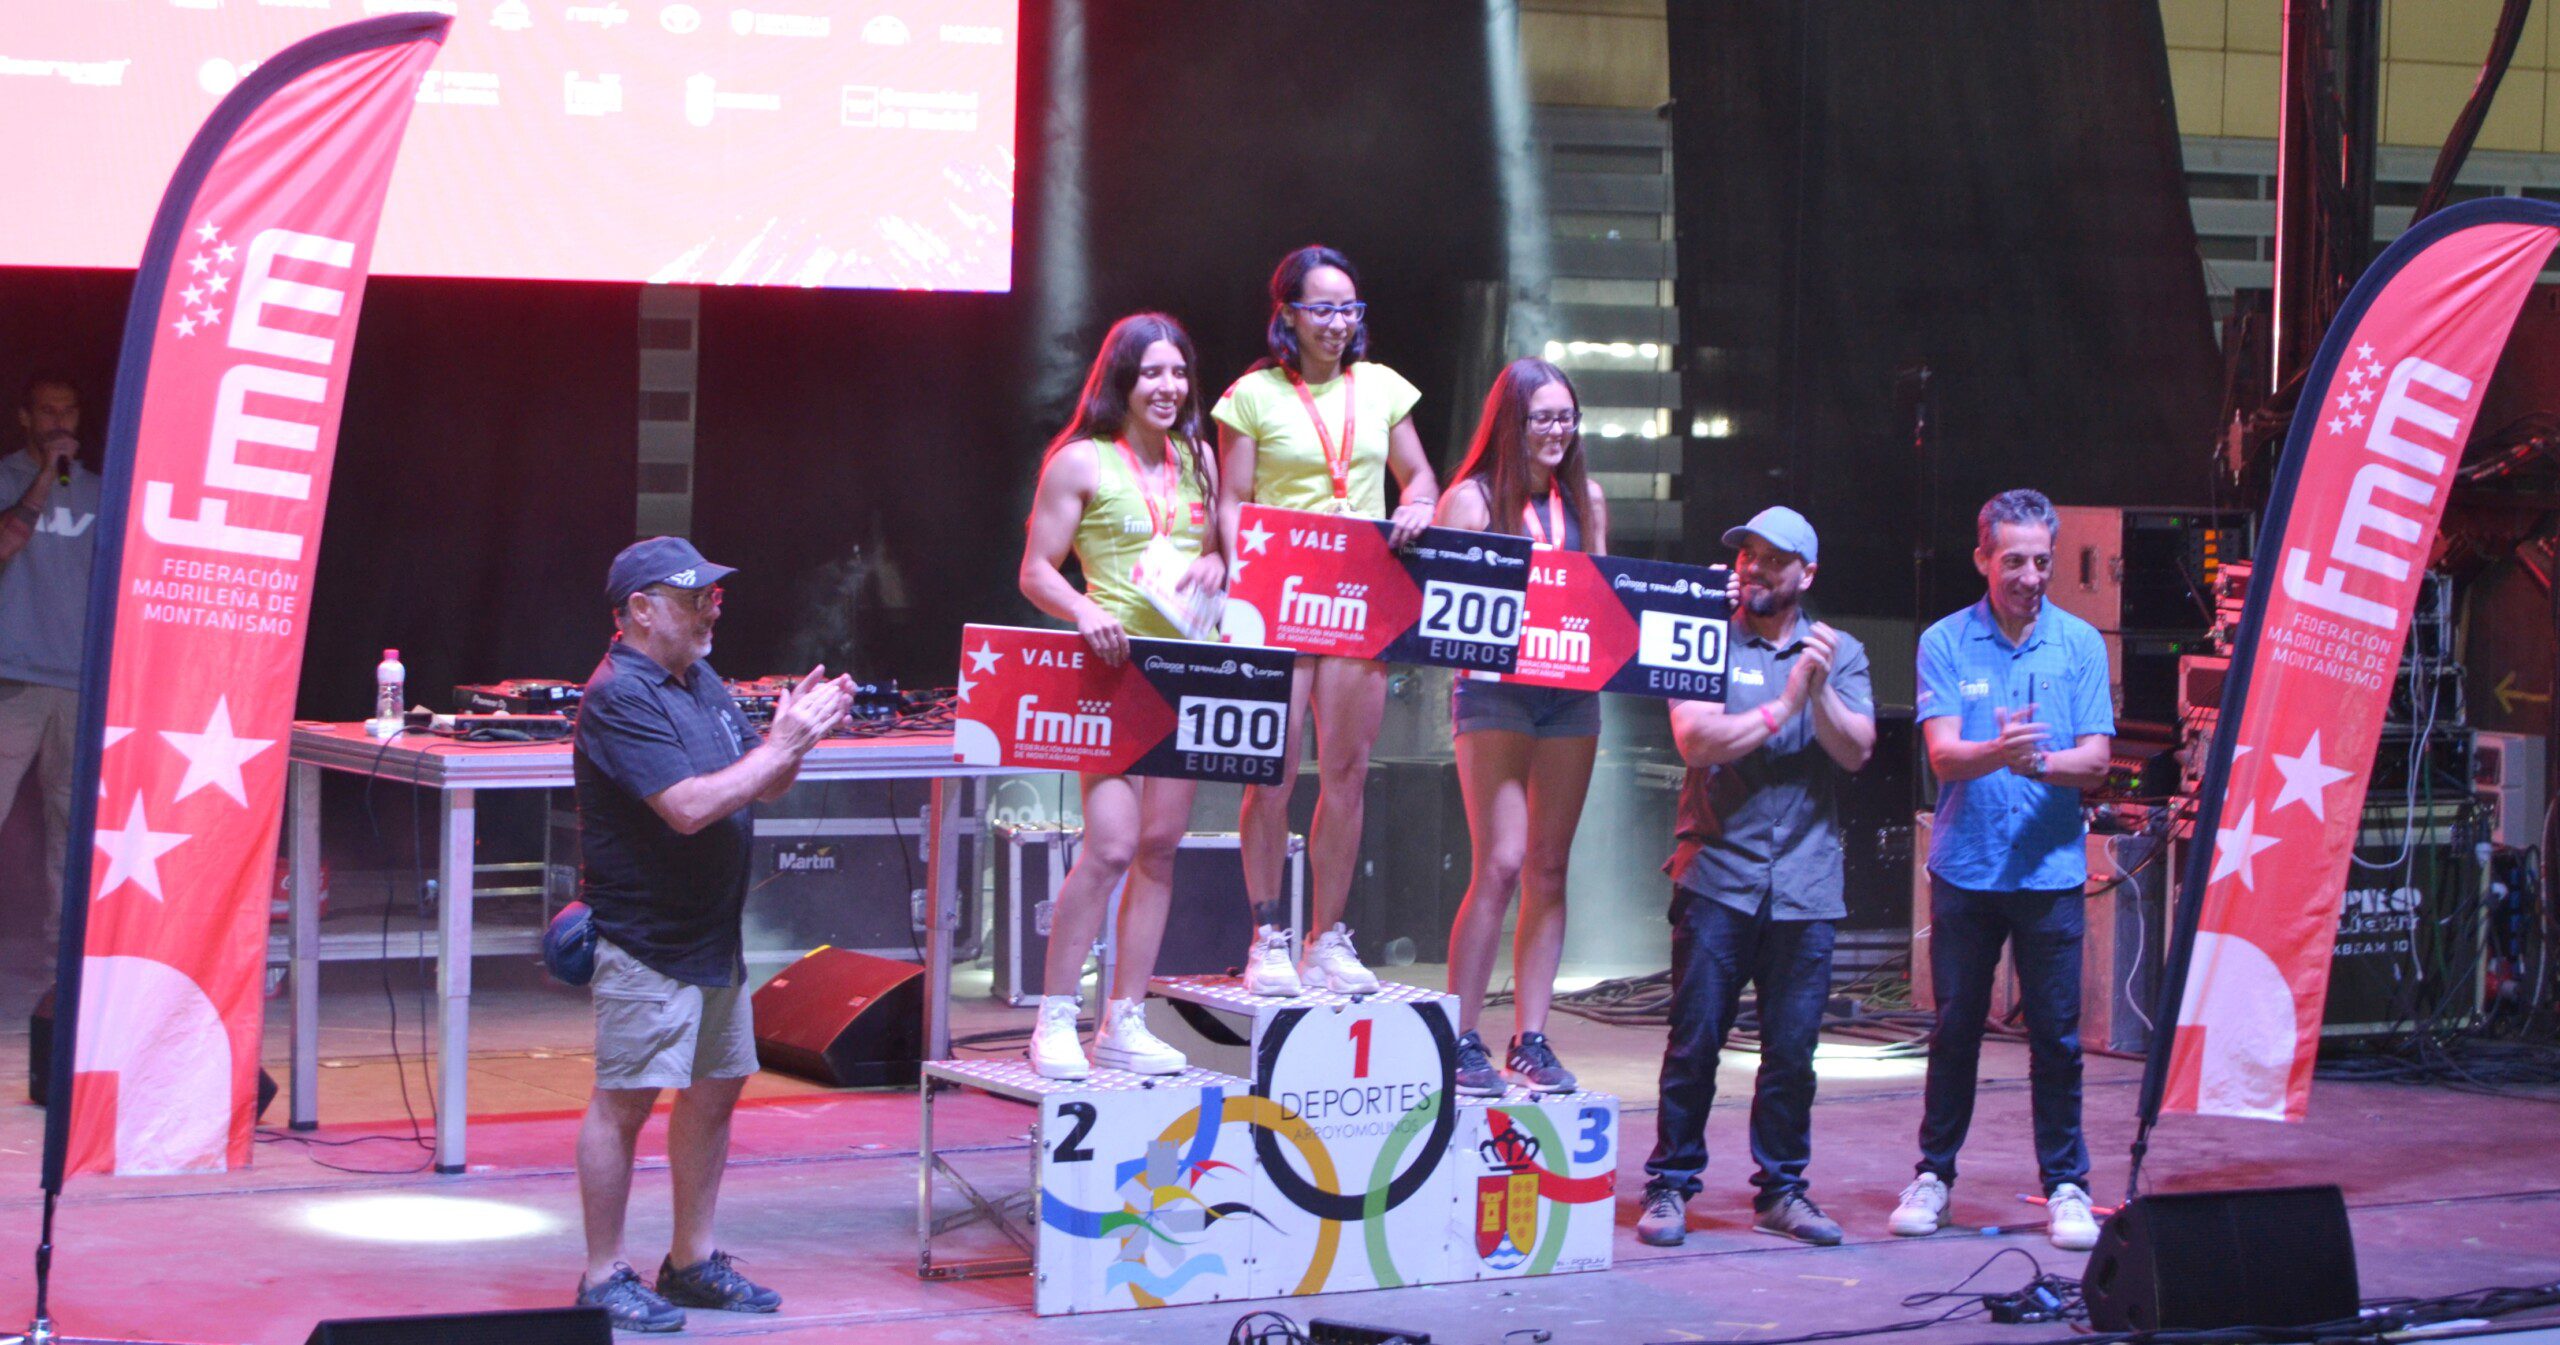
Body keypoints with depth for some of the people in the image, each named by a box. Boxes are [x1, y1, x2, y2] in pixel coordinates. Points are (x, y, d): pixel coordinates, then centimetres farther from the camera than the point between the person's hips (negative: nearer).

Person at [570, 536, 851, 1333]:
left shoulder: (702, 683, 13)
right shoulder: (619, 698, -16)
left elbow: (765, 787, 17)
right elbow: (689, 806, -25)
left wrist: (796, 735, -3)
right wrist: (782, 744, -20)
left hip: (713, 936, 9)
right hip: (645, 939, -9)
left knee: (714, 1092, 14)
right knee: (624, 1102, -4)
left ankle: (693, 1261, 24)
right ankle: (603, 1277, 3)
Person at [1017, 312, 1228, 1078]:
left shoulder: (1197, 459, 14)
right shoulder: (1081, 462, -2)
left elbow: (1227, 550, 20)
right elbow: (1036, 570, -3)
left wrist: (1219, 566, -3)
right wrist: (1084, 611, -21)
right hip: (1113, 669, -6)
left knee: (1161, 844, 4)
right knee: (1111, 846, -14)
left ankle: (1125, 1022, 11)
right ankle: (1055, 1021, -5)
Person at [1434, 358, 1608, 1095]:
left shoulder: (1585, 500, 11)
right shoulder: (1471, 499, -4)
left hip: (1571, 694, 5)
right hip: (1493, 691, -5)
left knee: (1549, 869, 5)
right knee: (1501, 865, -12)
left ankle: (1531, 1041, 10)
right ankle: (1461, 1041, -5)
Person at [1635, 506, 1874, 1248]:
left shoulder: (1841, 653, 12)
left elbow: (1857, 750, -1)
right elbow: (1697, 739, -9)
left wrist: (1821, 689, -16)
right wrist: (1784, 706, -11)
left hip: (1805, 882, 2)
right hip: (1718, 872, -2)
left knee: (1793, 1047, 4)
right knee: (1695, 1039, -2)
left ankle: (1781, 1186, 16)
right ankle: (1669, 1185, 6)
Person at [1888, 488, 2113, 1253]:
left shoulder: (2080, 644, 3)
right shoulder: (1945, 644, 2)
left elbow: (2095, 762, -2)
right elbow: (1945, 755, -9)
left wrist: (2039, 762, -23)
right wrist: (1999, 751, -30)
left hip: (2051, 869, 0)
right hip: (1966, 867, 0)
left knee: (2056, 1035, 2)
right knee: (1955, 1027, 7)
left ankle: (2066, 1184, 11)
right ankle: (1934, 1175, 19)